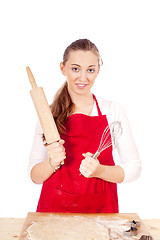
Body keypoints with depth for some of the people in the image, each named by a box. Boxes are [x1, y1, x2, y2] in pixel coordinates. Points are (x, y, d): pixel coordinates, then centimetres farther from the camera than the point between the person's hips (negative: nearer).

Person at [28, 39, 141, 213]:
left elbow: (134, 168, 0)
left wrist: (99, 171, -16)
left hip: (101, 209, 0)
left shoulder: (113, 111, 0)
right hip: (55, 209, 0)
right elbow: (35, 176, 2)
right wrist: (52, 162, -18)